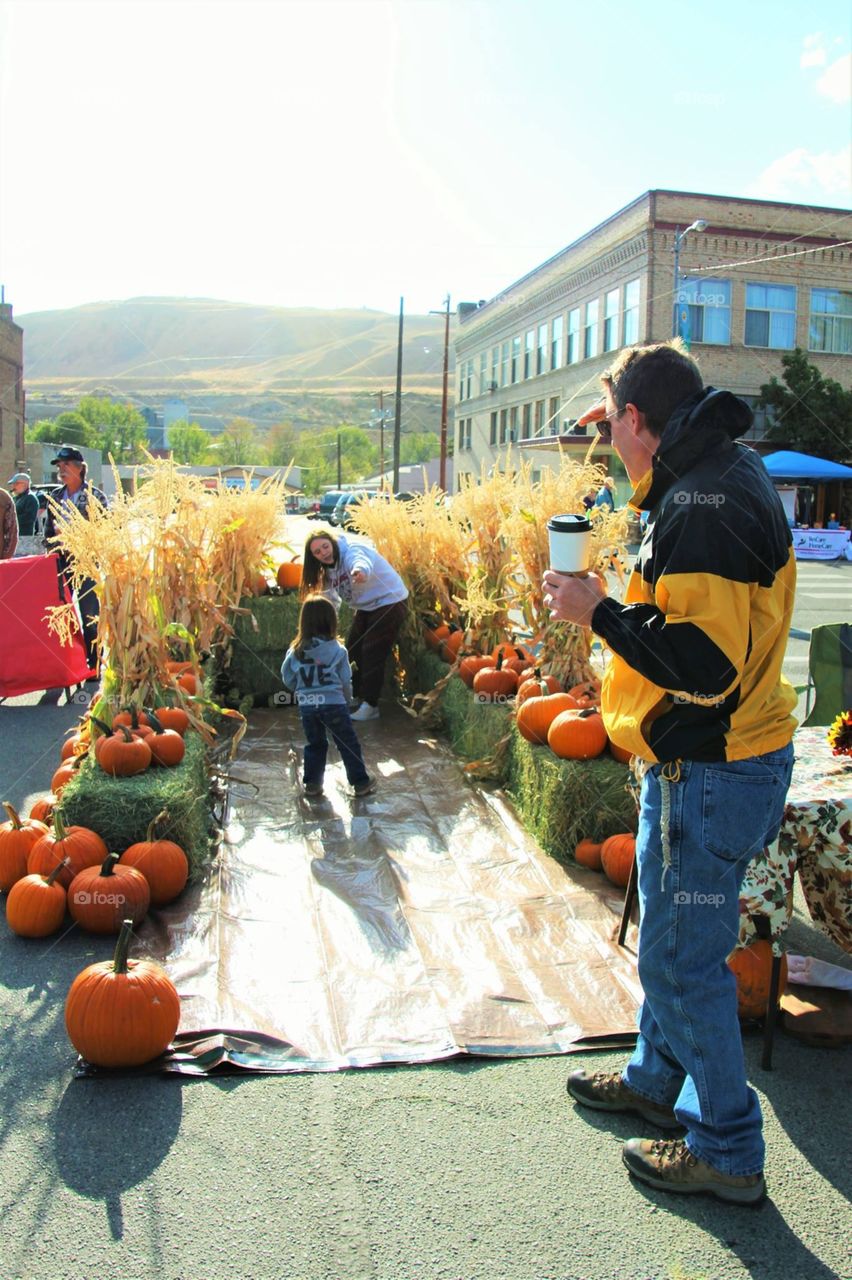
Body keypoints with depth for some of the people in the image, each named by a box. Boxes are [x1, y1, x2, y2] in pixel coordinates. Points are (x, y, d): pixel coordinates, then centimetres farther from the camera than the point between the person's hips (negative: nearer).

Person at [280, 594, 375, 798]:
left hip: (307, 706, 3)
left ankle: (312, 783, 21)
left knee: (315, 745, 19)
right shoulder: (337, 650, -7)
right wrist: (348, 700, 16)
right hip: (334, 704, -3)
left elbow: (288, 680, 5)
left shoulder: (296, 651, -1)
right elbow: (346, 681, -2)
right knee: (348, 744, 9)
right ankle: (361, 782, 15)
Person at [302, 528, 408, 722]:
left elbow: (361, 561, -49)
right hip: (366, 607, 9)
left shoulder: (352, 551, -25)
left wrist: (360, 570, -73)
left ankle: (370, 706, -4)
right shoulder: (329, 570, 4)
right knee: (352, 651, 12)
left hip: (389, 602, -9)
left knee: (372, 654, -13)